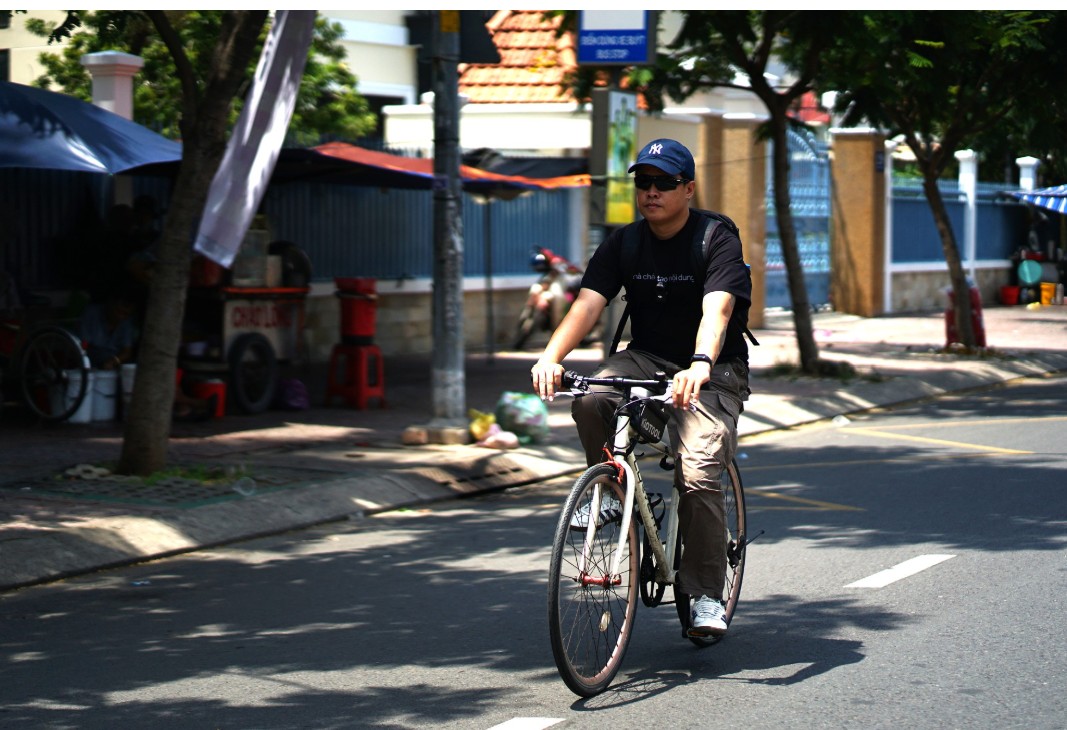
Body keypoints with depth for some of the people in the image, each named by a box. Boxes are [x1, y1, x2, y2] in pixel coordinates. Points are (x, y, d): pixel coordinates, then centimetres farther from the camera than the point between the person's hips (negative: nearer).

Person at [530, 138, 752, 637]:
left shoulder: (718, 240, -13)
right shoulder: (624, 243, 0)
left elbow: (717, 309, -31)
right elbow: (588, 303, -13)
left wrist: (699, 366, -51)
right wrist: (551, 356, -33)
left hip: (713, 372, -4)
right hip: (645, 358, 4)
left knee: (698, 475, -22)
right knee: (590, 400, -28)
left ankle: (705, 593, -5)